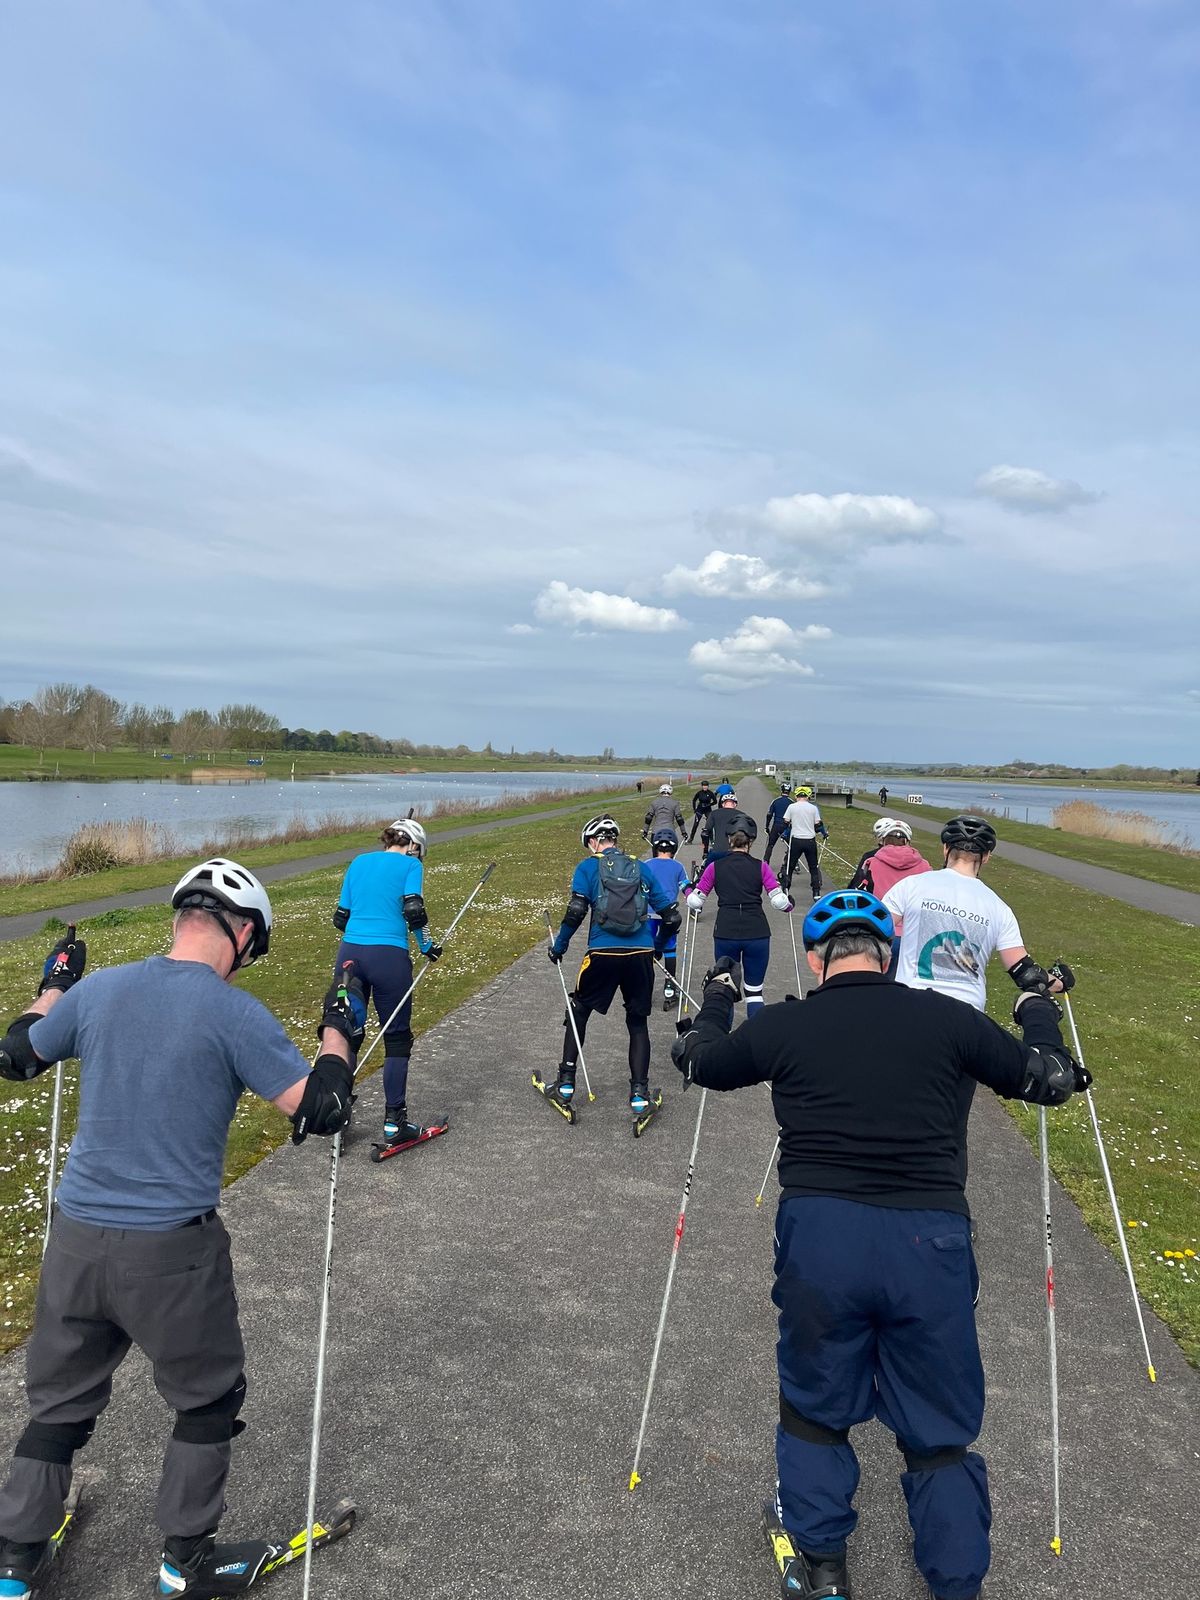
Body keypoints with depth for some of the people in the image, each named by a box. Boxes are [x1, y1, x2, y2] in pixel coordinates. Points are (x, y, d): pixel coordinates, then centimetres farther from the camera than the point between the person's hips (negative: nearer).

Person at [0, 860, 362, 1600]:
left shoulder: (96, 990, -2)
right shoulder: (235, 1014, -17)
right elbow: (322, 1110, -17)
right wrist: (340, 1029, -2)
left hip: (77, 1235, 5)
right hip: (172, 1250, -5)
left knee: (62, 1401, 24)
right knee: (209, 1399, 19)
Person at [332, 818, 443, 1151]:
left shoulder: (359, 862, 16)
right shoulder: (410, 864, 2)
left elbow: (341, 917, 16)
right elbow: (413, 910, -10)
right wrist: (427, 946, 6)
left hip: (349, 954, 5)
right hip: (389, 958, -4)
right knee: (397, 1039, 7)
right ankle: (393, 1124, 9)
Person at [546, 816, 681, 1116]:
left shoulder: (589, 866, 4)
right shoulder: (642, 869, 13)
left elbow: (576, 911, -9)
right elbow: (672, 917, 12)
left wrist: (559, 945, 6)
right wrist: (658, 947, 29)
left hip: (603, 955, -2)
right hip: (641, 956, 2)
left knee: (578, 1013, 18)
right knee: (638, 1023, 17)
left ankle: (566, 1085, 20)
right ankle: (639, 1095, 12)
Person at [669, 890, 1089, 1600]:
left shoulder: (781, 1026, -1)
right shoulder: (948, 1018, -2)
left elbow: (697, 1060, 17)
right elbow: (1050, 1079, 10)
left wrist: (718, 996, 35)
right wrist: (1037, 1008, 29)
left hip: (818, 1236, 0)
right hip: (932, 1241, 0)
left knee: (815, 1404, 24)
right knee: (939, 1428, 20)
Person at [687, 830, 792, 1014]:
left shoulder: (715, 867, 5)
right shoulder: (760, 866, 4)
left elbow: (695, 902, 5)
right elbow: (779, 901, -2)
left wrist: (689, 889, 26)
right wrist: (789, 903, 20)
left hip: (725, 934, 0)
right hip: (757, 933, 0)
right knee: (754, 991, 11)